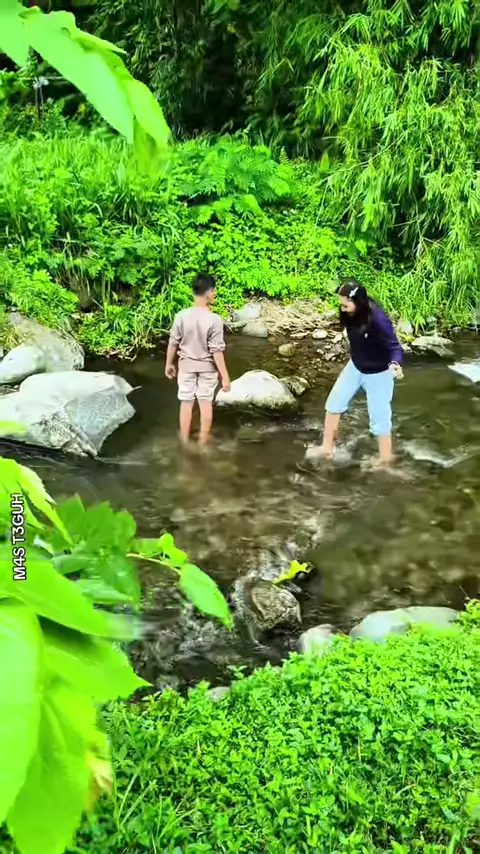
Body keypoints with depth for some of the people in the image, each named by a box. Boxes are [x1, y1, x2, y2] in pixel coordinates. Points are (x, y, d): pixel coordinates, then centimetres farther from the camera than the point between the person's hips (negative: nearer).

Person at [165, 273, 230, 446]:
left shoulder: (181, 316, -13)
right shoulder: (215, 320, -21)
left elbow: (173, 343, -4)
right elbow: (217, 351, -19)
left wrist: (169, 363, 11)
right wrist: (225, 376, -12)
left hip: (186, 365, 2)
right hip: (207, 367, -2)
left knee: (186, 403, 12)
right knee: (206, 403, 12)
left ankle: (184, 441, 21)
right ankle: (203, 440, 22)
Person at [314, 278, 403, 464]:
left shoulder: (378, 319, -34)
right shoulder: (351, 314, -15)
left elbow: (394, 347, -31)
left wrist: (395, 364, -52)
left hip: (378, 374, -7)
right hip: (355, 367, 7)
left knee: (379, 418, 3)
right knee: (334, 402, 12)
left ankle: (385, 460, 20)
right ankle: (327, 447, 28)